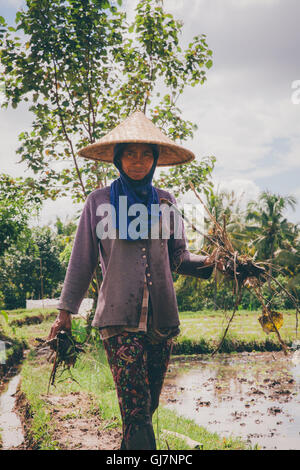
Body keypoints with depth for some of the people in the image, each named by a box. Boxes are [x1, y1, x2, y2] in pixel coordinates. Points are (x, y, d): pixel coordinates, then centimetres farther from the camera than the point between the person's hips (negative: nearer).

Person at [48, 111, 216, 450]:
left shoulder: (166, 202, 11)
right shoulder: (99, 202, 4)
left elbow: (179, 257, 13)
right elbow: (82, 260, 7)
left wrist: (212, 264, -7)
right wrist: (65, 312, 7)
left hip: (162, 317, 3)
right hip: (119, 317, -3)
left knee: (148, 405, 11)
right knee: (135, 409, -10)